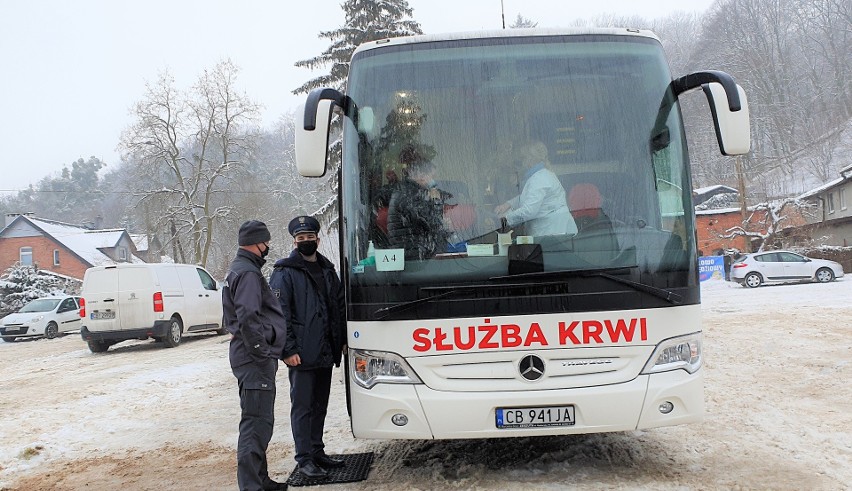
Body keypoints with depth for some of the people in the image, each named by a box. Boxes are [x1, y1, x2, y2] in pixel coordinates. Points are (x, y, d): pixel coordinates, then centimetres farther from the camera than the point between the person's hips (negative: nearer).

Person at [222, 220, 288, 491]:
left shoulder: (238, 270, 18)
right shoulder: (248, 273, -15)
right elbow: (248, 319, -25)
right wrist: (263, 353, -19)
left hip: (252, 357, 11)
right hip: (255, 358, -11)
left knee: (258, 420, 17)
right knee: (257, 422, -9)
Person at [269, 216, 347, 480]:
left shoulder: (327, 270, 13)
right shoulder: (285, 273, -6)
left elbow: (340, 307, 17)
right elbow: (279, 314, -11)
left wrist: (343, 340, 10)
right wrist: (289, 350, -17)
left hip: (326, 352, 6)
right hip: (302, 354, -6)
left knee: (320, 404, 15)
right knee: (302, 406, 1)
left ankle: (317, 452, 26)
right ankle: (304, 459, 10)